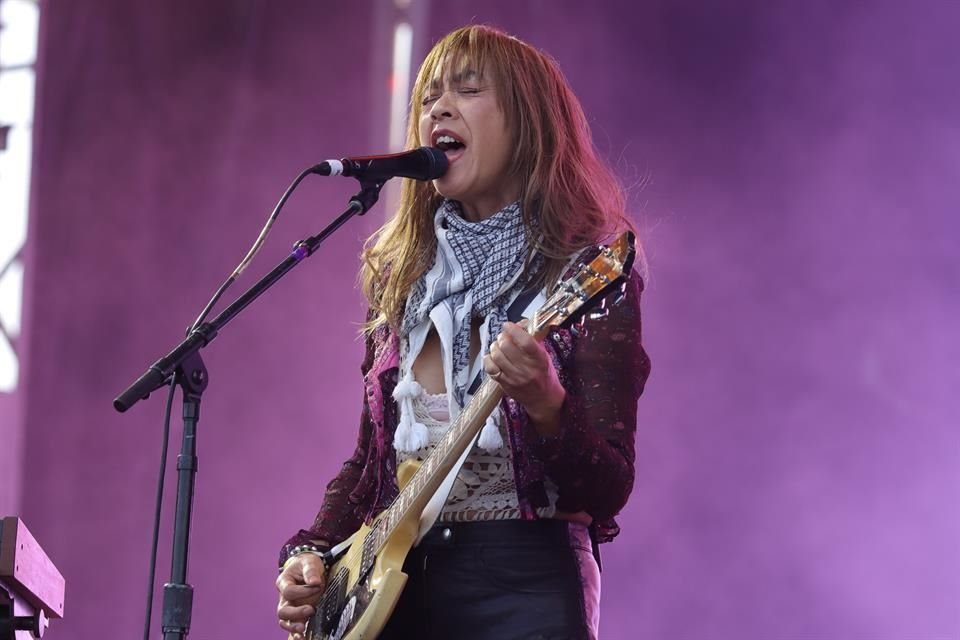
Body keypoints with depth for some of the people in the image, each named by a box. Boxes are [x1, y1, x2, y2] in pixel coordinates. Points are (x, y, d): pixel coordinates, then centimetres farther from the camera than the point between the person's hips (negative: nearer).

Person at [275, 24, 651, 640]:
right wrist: (309, 555, 3)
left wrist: (544, 404, -28)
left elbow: (609, 492, -11)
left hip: (524, 584, -5)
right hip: (393, 584, 5)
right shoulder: (399, 277, 10)